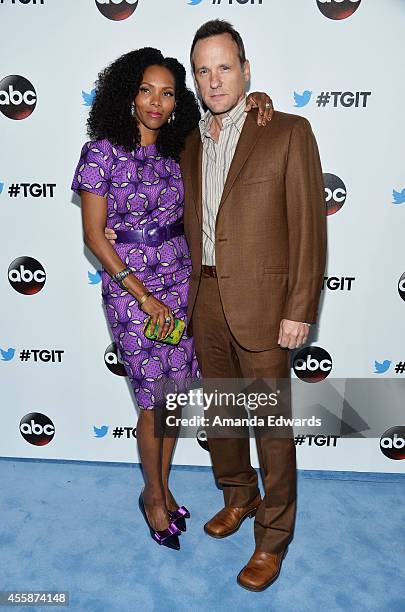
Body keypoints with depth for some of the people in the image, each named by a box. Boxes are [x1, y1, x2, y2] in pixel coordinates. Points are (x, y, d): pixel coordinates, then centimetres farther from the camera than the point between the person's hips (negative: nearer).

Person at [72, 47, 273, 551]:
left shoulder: (177, 151, 6)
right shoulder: (103, 151, -8)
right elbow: (94, 235, -10)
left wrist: (253, 100, -1)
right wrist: (146, 298, -13)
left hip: (180, 284, 5)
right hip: (130, 291, -5)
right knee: (153, 403, 4)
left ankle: (163, 487, 35)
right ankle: (153, 495, 30)